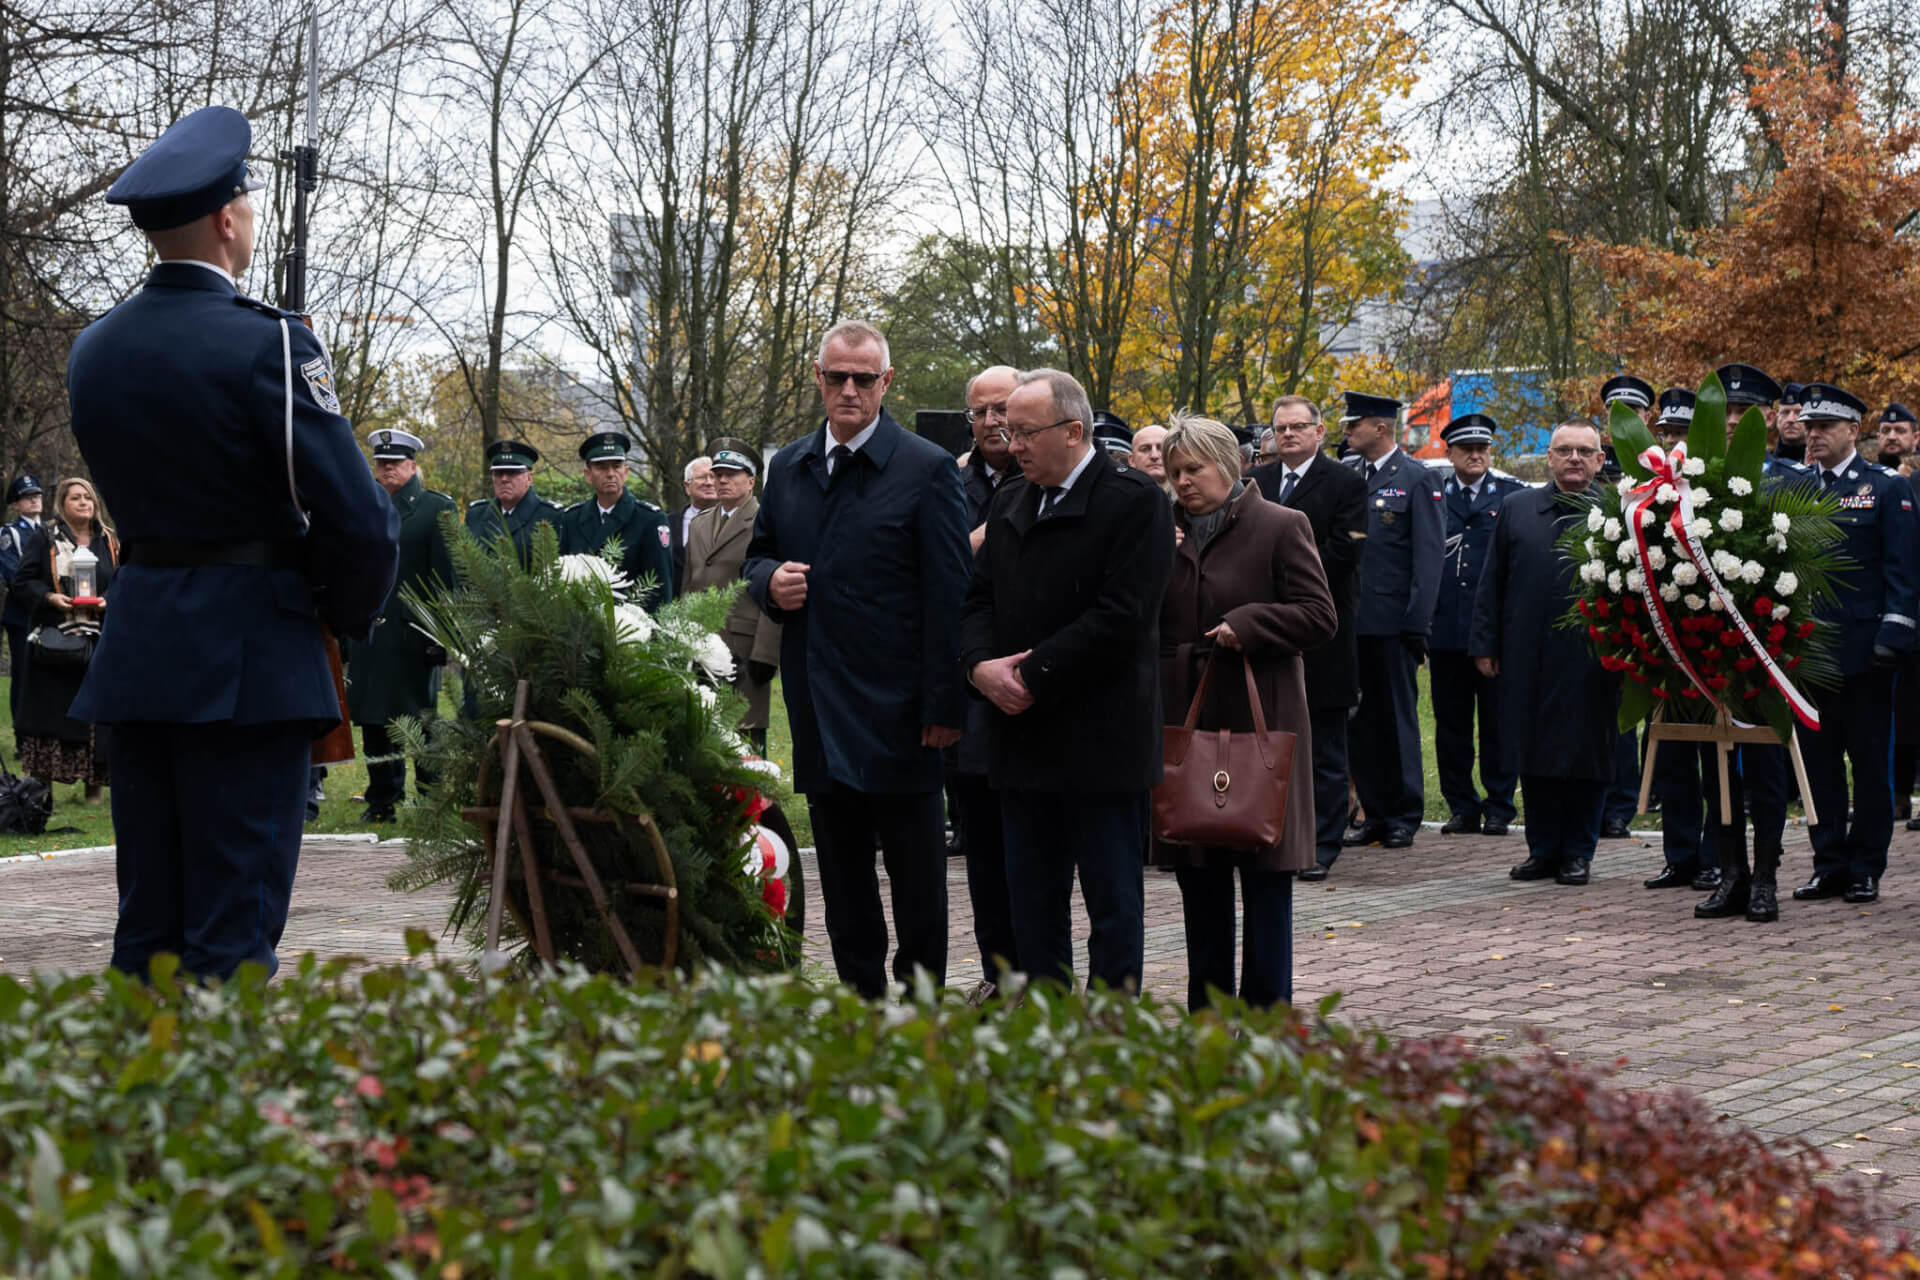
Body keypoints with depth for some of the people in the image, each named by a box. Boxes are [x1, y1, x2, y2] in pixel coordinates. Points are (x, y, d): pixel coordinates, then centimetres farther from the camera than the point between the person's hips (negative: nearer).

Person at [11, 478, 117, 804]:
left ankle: (94, 782, 7)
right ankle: (43, 781, 2)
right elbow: (23, 582, 2)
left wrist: (108, 602, -8)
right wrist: (50, 597, -15)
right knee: (52, 710, -4)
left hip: (99, 641, 2)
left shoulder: (107, 541, 12)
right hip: (54, 642, -2)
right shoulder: (44, 539, 4)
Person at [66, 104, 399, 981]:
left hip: (137, 655, 6)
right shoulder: (268, 343, -14)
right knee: (233, 935, -2)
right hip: (247, 665, -6)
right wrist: (351, 615, 2)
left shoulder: (94, 350, 8)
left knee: (144, 925, 13)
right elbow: (360, 517, -15)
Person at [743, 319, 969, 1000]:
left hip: (896, 712, -6)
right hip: (819, 710, 6)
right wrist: (771, 580, -4)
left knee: (916, 878, 3)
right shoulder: (787, 467, 11)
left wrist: (943, 707, -14)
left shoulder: (927, 469, -7)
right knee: (842, 875, 13)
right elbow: (757, 556, 22)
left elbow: (948, 597, -10)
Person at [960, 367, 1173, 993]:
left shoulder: (1134, 500, -8)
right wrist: (982, 664, -8)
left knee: (1114, 905, 1)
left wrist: (1033, 675, -15)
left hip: (1102, 744, -7)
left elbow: (1123, 614, -16)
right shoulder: (1008, 506, 16)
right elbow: (979, 599, 14)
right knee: (1031, 902, 11)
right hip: (1024, 739, 7)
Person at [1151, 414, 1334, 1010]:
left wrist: (1247, 624, -16)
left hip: (1258, 721, -5)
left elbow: (1319, 617, -6)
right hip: (1184, 724, 5)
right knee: (1198, 878, 10)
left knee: (1266, 878, 0)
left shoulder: (1281, 527, -2)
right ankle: (1207, 1016, 18)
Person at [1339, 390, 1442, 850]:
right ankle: (1375, 813, 16)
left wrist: (1417, 626, -13)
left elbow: (1428, 557, -7)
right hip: (1351, 619, 5)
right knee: (1359, 721, 7)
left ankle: (1404, 817, 11)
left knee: (1397, 719, 2)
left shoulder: (1416, 479, -3)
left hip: (1391, 622, -5)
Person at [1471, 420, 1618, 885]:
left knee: (1586, 755, 2)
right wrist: (1485, 645, 5)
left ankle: (1578, 853, 13)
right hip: (1528, 659, 3)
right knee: (1533, 756, 7)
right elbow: (1492, 583, 11)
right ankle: (1543, 850, 18)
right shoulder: (1516, 510, 10)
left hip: (1590, 661, -2)